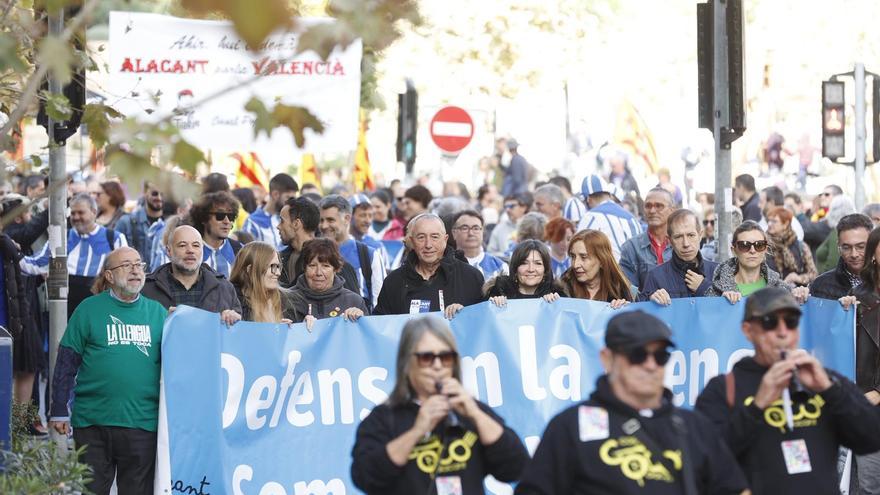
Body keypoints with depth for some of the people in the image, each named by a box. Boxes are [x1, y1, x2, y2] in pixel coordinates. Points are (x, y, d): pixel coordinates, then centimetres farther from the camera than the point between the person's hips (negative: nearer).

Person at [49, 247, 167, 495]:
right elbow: (66, 363, 3)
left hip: (143, 422, 2)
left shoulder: (157, 312, 10)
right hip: (93, 421, -2)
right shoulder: (90, 309, 2)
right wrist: (59, 411, 0)